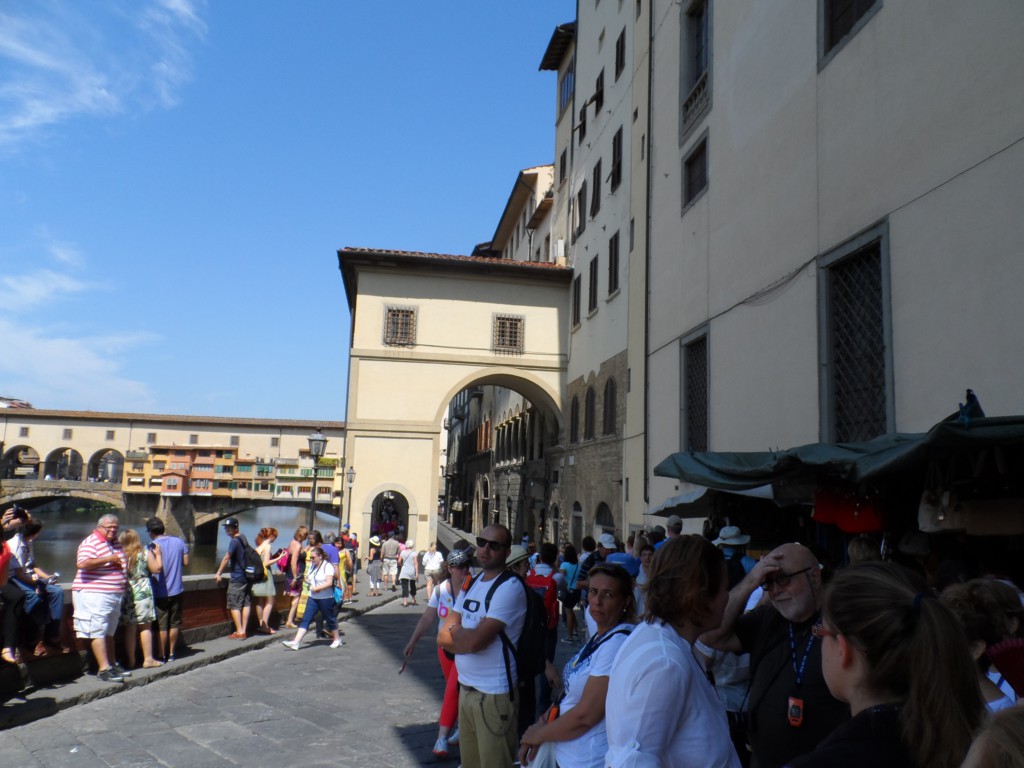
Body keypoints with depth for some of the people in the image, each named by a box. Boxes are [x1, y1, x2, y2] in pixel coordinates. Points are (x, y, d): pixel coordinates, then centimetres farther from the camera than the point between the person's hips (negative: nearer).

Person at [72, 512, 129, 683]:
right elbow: (83, 563, -28)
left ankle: (112, 665, 22)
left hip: (114, 595, 9)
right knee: (98, 632, -8)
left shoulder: (116, 542, 15)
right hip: (94, 595, -9)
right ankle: (103, 669, -8)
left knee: (109, 632, 15)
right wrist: (108, 559, -23)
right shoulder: (91, 542, -11)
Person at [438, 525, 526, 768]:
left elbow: (474, 641, -22)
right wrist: (465, 636, -12)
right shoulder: (471, 584, 10)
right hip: (466, 689, 7)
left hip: (494, 695, -7)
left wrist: (455, 631, -3)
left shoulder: (509, 588, -16)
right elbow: (443, 638, 5)